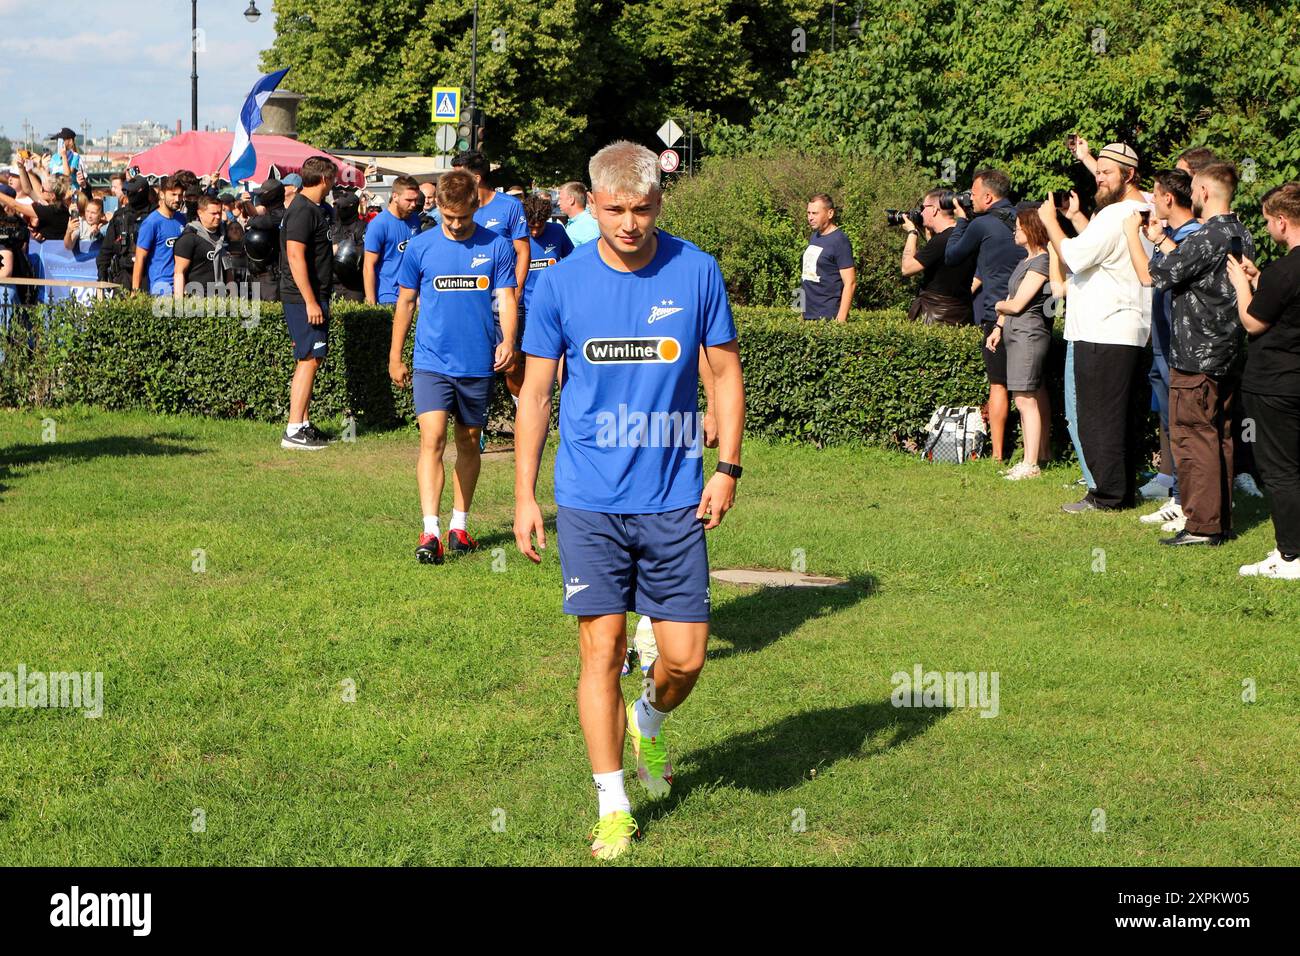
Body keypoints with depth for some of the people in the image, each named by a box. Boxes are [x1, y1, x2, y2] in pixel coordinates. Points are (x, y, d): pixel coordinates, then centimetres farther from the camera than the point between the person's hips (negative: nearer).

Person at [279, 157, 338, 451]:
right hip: (305, 297, -10)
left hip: (312, 296, 10)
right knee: (309, 360, -10)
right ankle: (294, 431, -10)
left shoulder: (312, 209, 16)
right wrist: (311, 302, -24)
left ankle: (304, 425, 19)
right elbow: (295, 256, -22)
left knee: (310, 360, 13)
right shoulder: (303, 211, -16)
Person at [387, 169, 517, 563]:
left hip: (478, 364, 1)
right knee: (433, 439, -14)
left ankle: (459, 525, 24)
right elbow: (405, 303, 10)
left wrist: (508, 341, -18)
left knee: (469, 443, 11)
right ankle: (430, 532, -18)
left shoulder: (497, 247, 1)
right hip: (432, 362, -1)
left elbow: (506, 298, 0)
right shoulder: (420, 247, 2)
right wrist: (395, 357, 11)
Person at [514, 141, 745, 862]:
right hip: (589, 502, 0)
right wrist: (524, 496, 2)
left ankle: (649, 722, 35)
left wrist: (727, 466, -3)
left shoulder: (696, 273, -2)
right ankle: (612, 806, 13)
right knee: (601, 650, 0)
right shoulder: (560, 283, -2)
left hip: (675, 501, 1)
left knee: (685, 656, 1)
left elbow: (725, 372, 7)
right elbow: (536, 391, 5)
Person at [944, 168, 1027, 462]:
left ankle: (998, 454, -5)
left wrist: (960, 221, 15)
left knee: (998, 384, -4)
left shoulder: (982, 225, -9)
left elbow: (951, 256, 4)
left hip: (996, 313, -6)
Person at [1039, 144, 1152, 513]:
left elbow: (1074, 257, -18)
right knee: (1127, 415, 12)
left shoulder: (1115, 215, -17)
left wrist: (1051, 221, -7)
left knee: (1099, 416, -5)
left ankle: (1108, 494, -3)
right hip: (1132, 333, 10)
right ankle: (1125, 490, 18)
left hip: (1104, 334, -10)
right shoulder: (1145, 210, 13)